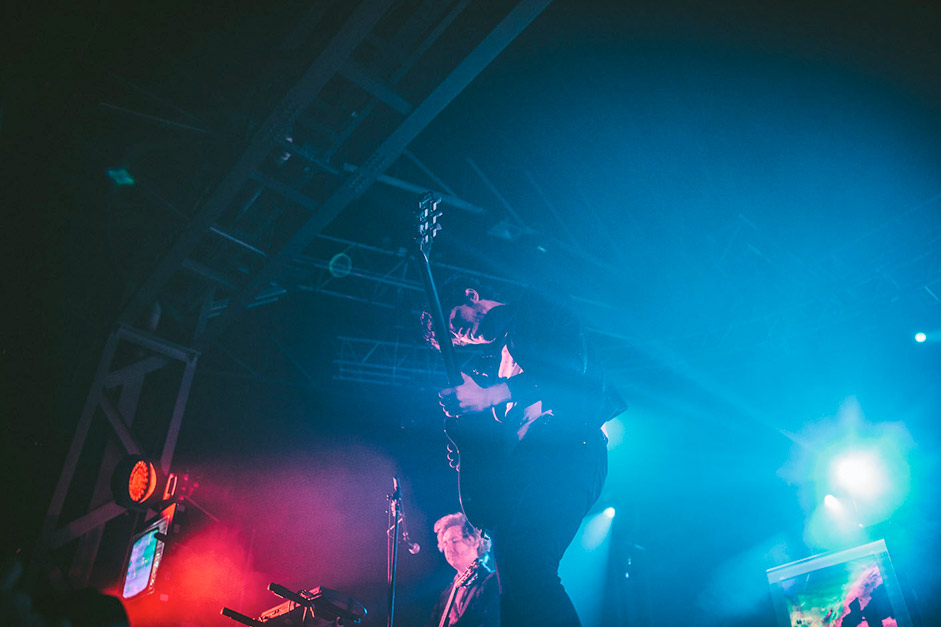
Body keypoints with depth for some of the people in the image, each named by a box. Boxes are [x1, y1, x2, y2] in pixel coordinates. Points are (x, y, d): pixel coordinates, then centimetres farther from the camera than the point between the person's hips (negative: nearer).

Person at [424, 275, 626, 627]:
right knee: (517, 586, -4)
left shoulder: (536, 305, 11)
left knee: (524, 564, -26)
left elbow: (573, 362, -8)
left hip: (566, 446, -8)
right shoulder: (493, 357, 33)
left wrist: (491, 395, -11)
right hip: (517, 460, 8)